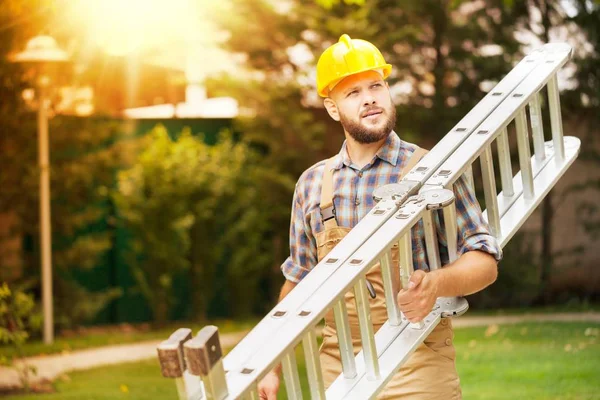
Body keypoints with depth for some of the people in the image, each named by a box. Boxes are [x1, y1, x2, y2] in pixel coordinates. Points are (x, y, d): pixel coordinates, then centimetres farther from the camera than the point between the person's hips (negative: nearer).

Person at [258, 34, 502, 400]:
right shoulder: (312, 183, 7)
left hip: (418, 369, -3)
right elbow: (298, 280, 15)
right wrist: (273, 367, 10)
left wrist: (436, 283, -26)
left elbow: (485, 260, -6)